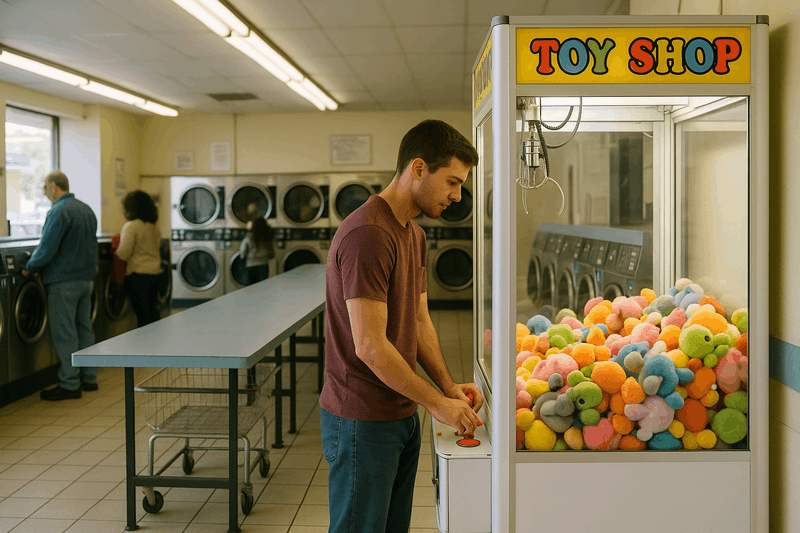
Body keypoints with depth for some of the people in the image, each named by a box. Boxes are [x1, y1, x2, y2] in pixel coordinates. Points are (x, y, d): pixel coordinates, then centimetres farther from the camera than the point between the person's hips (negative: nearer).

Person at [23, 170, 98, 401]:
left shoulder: (58, 211, -16)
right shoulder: (86, 209, 12)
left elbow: (47, 248, -20)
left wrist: (29, 267, -4)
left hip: (64, 280, -9)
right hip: (86, 277, 9)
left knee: (64, 333, -2)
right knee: (84, 328, 14)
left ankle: (70, 384, 1)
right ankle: (88, 377, 21)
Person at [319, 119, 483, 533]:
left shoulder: (414, 235, 11)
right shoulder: (367, 235, -22)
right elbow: (370, 347, -24)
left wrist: (448, 385, 1)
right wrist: (437, 403, -17)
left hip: (402, 414, 9)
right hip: (362, 421, -9)